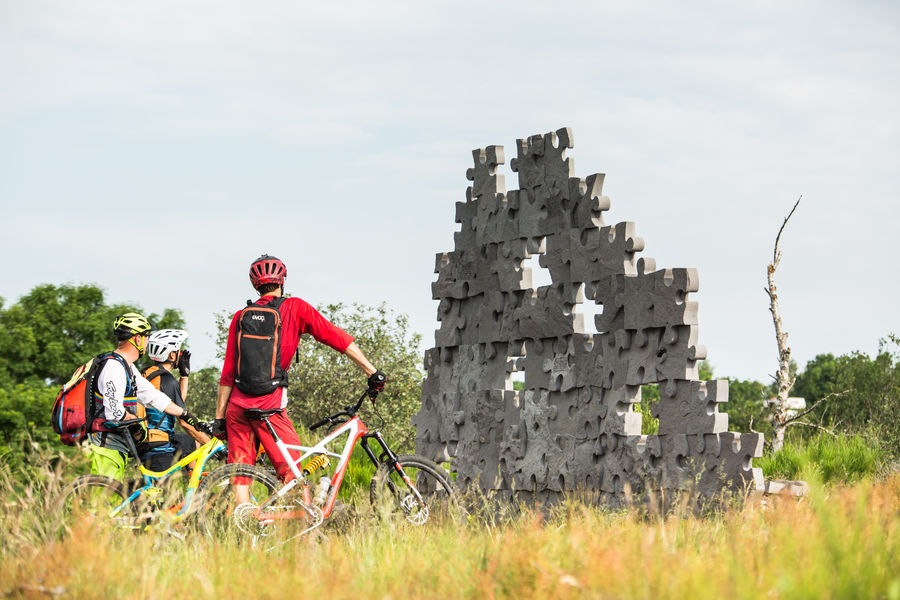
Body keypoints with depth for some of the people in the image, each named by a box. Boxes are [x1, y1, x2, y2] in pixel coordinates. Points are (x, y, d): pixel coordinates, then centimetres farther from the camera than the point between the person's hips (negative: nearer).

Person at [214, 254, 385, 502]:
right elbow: (336, 337, -1)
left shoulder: (240, 317, 11)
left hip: (237, 406, 3)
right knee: (293, 471, -1)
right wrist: (373, 372, 1)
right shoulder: (294, 308, 3)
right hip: (270, 407, -3)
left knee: (240, 473, 5)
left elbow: (228, 373, 8)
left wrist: (219, 417, 11)